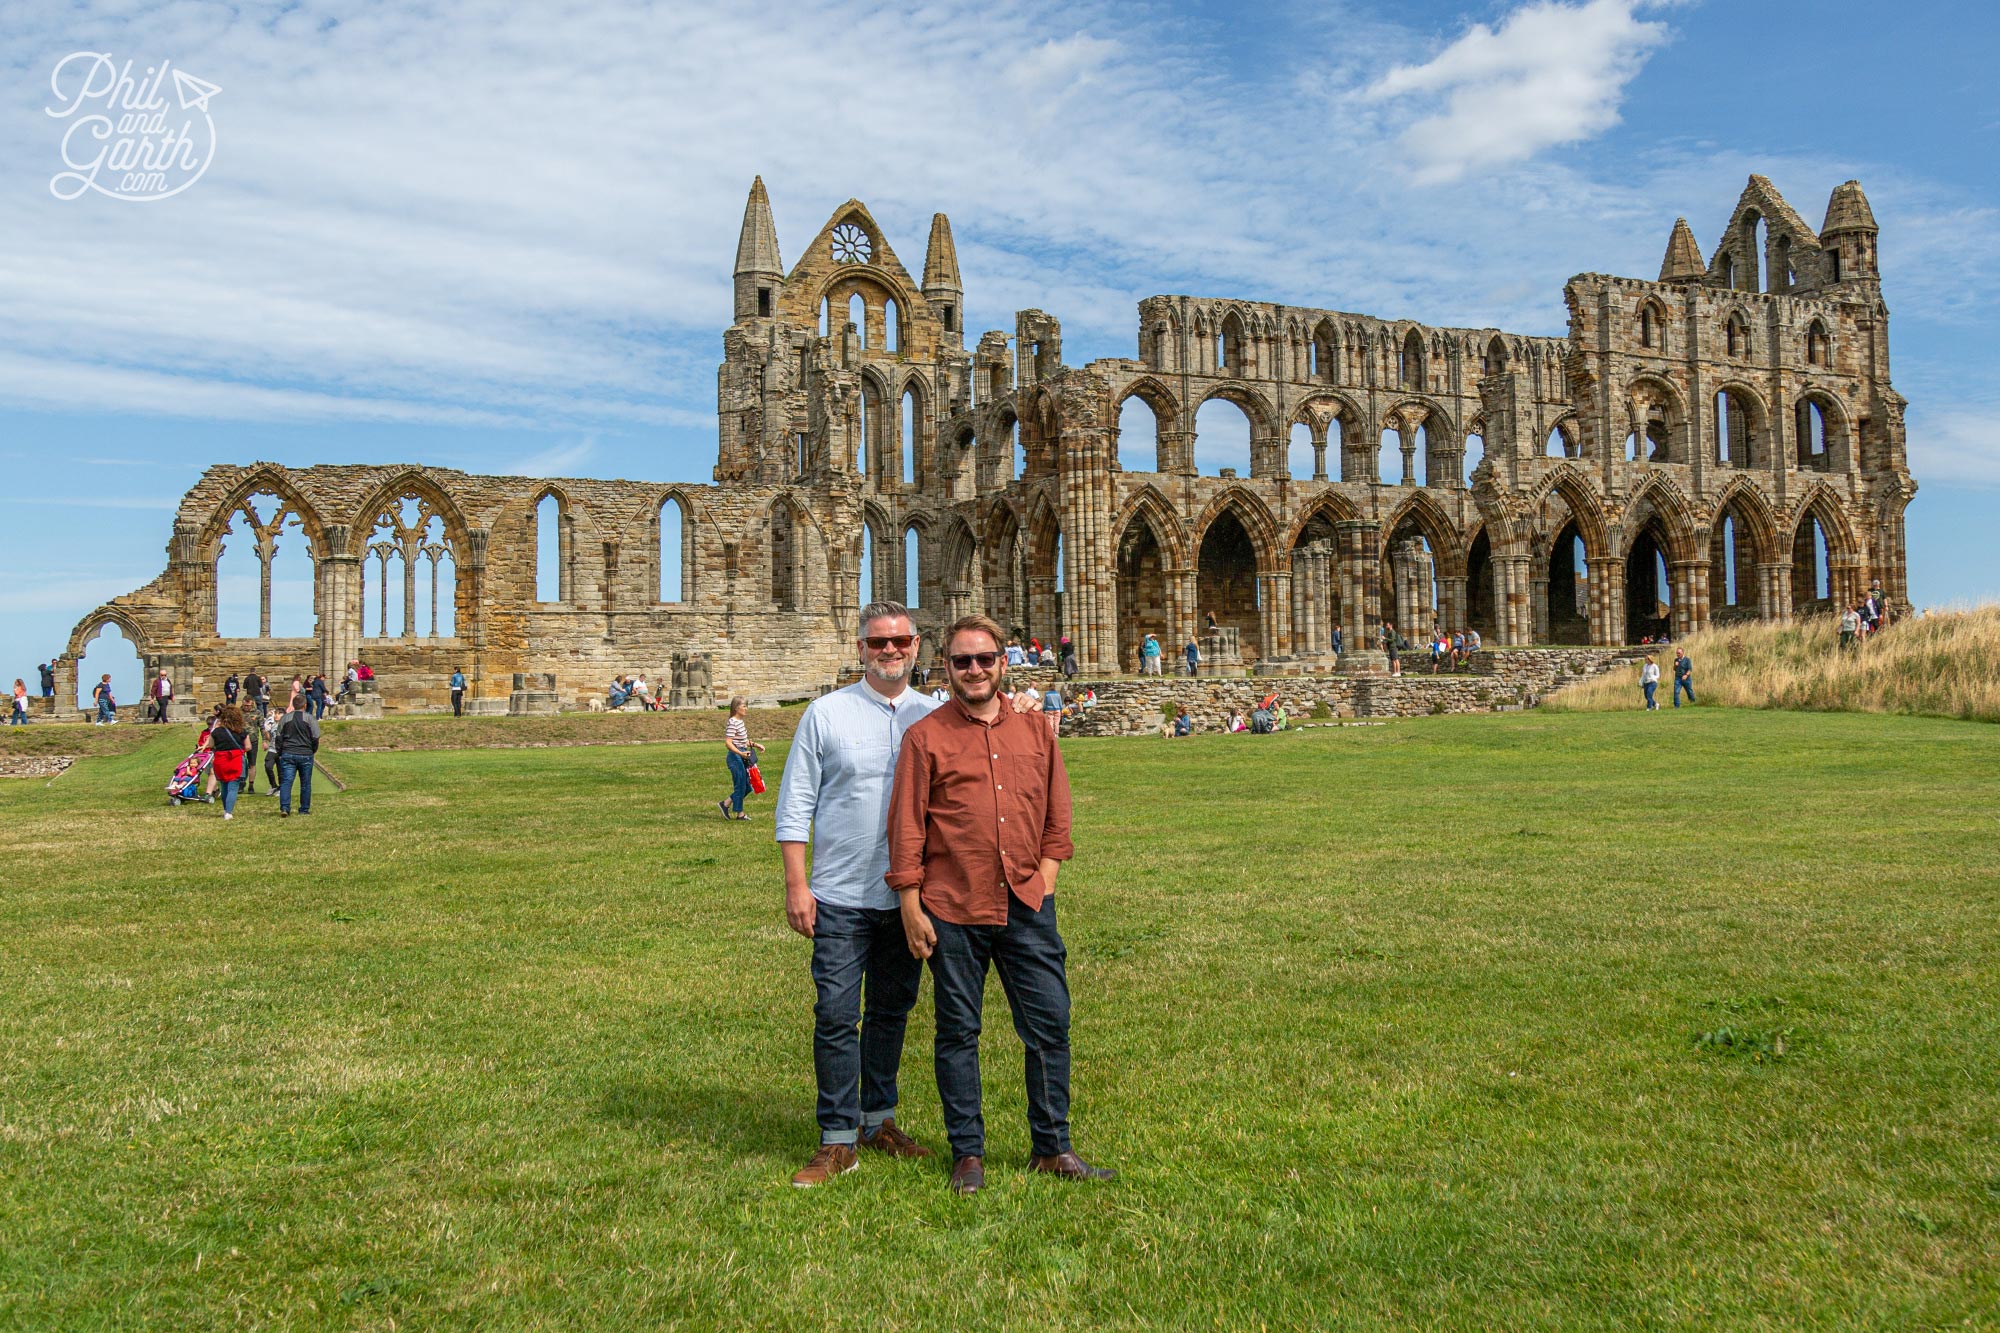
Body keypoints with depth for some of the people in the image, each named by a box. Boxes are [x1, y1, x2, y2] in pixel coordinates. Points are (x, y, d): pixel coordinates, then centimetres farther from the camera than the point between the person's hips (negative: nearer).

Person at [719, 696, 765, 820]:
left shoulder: (741, 721, 12)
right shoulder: (732, 723, -17)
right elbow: (728, 743, -23)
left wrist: (754, 744, 15)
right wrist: (740, 753, -32)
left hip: (743, 757, 9)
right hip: (735, 757, -9)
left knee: (747, 786, 12)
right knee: (740, 786, 0)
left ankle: (725, 803, 22)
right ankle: (740, 813, 11)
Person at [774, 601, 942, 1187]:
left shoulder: (933, 717, 6)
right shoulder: (827, 713, -2)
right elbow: (795, 804, -1)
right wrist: (796, 885, -7)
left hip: (908, 895, 3)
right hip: (841, 897, -3)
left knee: (892, 1012, 14)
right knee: (836, 1016, -2)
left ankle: (877, 1119, 29)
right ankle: (838, 1139, 9)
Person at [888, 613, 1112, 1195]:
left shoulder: (1034, 733, 10)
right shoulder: (927, 737, -1)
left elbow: (1057, 816, 16)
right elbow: (906, 828, -2)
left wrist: (1046, 875, 5)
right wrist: (911, 907, -6)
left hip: (1027, 906, 3)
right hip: (954, 909, -3)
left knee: (1050, 1024, 5)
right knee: (958, 1032, 7)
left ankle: (1052, 1148, 21)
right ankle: (968, 1154, 21)